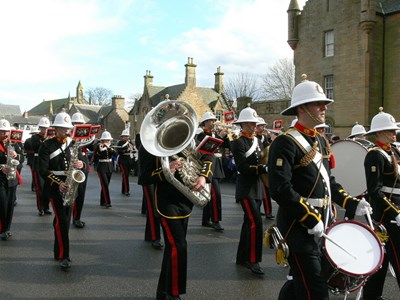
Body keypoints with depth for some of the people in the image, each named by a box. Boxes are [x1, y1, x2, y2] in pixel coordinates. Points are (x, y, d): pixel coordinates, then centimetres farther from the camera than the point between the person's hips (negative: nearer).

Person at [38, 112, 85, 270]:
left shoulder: (73, 144, 8)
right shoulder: (47, 146, -7)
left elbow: (83, 160, 8)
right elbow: (42, 170, -13)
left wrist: (81, 164, -17)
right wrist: (58, 183, -24)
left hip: (70, 186, 5)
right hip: (55, 187, -5)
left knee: (64, 220, 11)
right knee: (62, 220, -13)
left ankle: (58, 252, 23)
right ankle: (64, 256, -8)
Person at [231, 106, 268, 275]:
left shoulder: (257, 141, 15)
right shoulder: (238, 142, -11)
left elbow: (261, 162, 15)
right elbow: (242, 167, -20)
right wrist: (264, 168, -26)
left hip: (257, 187, 8)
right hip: (245, 188, -8)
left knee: (249, 223, 13)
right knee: (256, 222, -15)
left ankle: (242, 257, 24)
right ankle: (252, 260, -6)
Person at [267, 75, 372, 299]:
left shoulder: (321, 141, 12)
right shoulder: (285, 143, -16)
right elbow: (281, 189, -25)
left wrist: (352, 204, 8)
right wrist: (310, 219, -24)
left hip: (322, 224, 9)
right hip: (299, 226, -9)